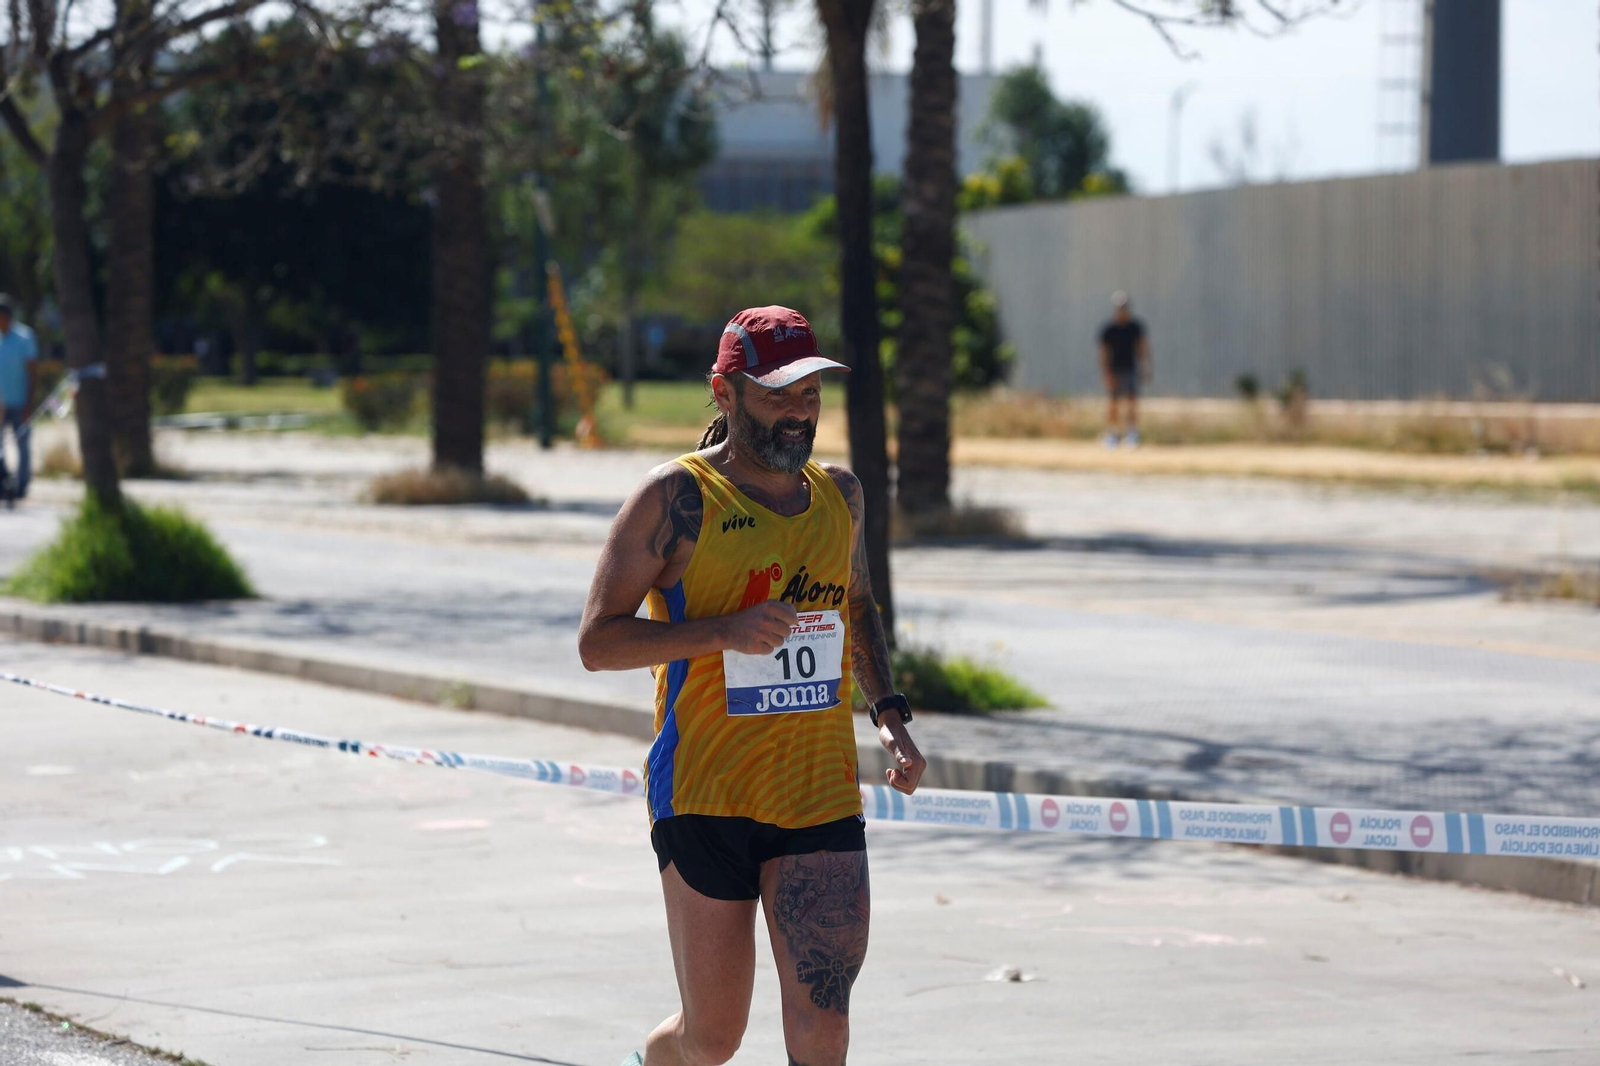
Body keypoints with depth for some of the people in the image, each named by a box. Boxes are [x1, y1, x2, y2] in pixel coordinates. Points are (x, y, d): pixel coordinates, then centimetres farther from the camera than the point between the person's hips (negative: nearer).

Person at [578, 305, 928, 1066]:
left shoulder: (839, 493, 12)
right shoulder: (677, 498, -6)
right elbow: (597, 642, -9)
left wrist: (888, 711, 13)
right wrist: (726, 631, -21)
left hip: (822, 799, 4)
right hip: (704, 799, -4)